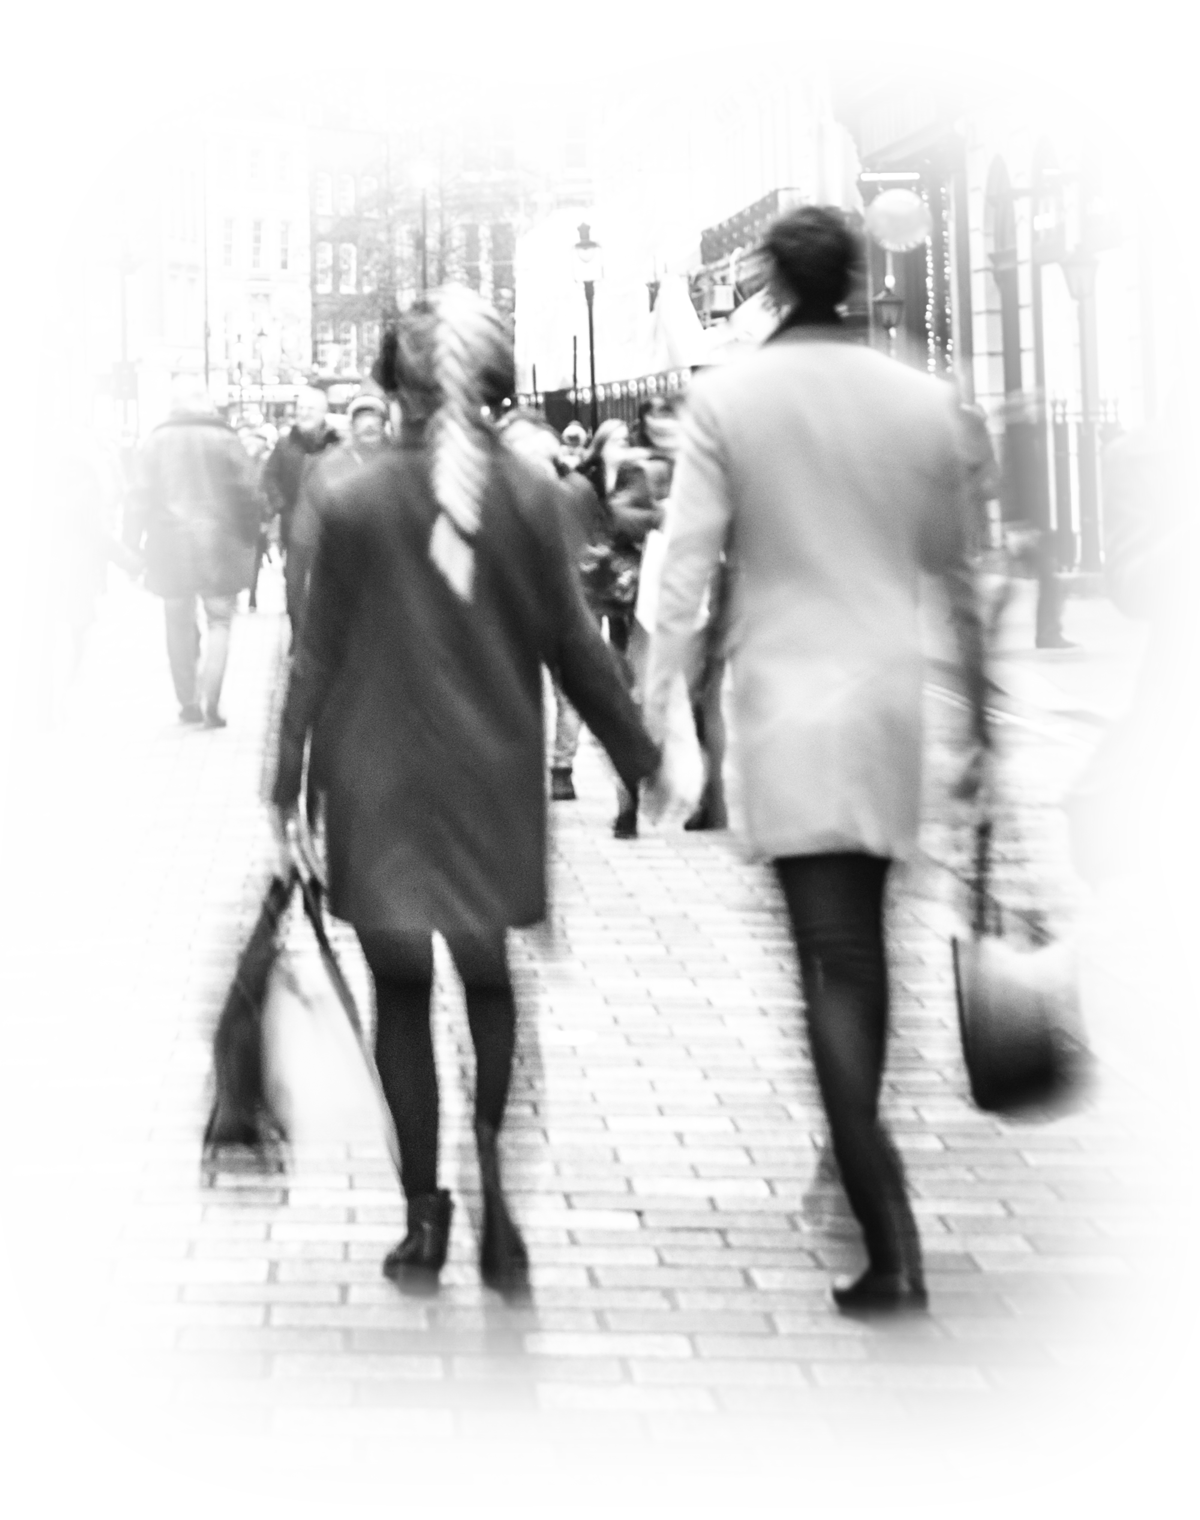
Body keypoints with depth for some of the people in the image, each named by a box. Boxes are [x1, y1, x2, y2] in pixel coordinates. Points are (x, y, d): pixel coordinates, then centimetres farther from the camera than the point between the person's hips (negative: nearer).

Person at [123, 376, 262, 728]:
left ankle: (188, 702, 17)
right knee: (219, 622, 5)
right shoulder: (226, 441, -3)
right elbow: (247, 495, -4)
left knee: (179, 625, 13)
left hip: (171, 546, 1)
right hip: (220, 545, -1)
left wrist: (131, 547, 6)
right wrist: (250, 540, 8)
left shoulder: (157, 442, 1)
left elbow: (138, 498, 1)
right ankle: (211, 704, -8)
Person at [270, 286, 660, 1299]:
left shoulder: (355, 503, -8)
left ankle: (425, 1207, 5)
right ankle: (492, 1149, -6)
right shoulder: (531, 496, -5)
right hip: (495, 772, 1)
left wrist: (289, 778, 4)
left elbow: (317, 653, -4)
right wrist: (637, 751, 10)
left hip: (382, 775, -1)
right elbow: (571, 643, -1)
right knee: (487, 972, 17)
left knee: (401, 989, 8)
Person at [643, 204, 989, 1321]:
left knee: (832, 966, -6)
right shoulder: (923, 401, 3)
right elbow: (958, 573, 9)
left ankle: (888, 1238, -14)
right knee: (864, 952, 18)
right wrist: (980, 721, 18)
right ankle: (863, 1181, 30)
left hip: (791, 700, -3)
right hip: (894, 695, 3)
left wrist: (648, 713, -7)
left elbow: (687, 566, -9)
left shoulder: (726, 399, -5)